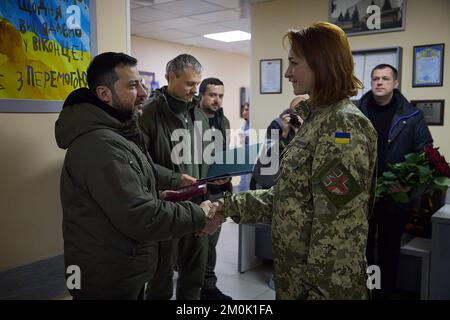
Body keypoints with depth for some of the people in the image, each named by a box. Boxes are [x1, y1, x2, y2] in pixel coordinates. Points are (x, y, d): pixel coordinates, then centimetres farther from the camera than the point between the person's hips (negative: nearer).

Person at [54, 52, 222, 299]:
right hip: (108, 280, -10)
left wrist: (157, 196, 5)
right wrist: (198, 216, -18)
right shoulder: (100, 145, -26)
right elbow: (141, 217, -29)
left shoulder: (113, 133, 9)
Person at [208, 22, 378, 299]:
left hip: (319, 276, -8)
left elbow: (338, 225, -24)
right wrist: (233, 206, 8)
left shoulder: (342, 125, -21)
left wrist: (324, 290, -21)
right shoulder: (318, 118, 8)